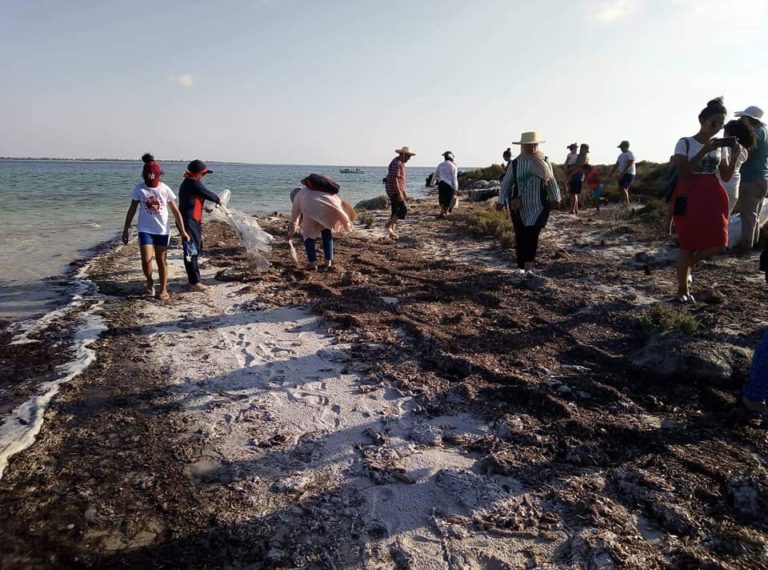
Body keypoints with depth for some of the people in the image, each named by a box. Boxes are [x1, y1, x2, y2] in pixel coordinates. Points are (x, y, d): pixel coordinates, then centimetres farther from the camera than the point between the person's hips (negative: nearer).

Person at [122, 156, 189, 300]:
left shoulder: (165, 189, -4)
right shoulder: (139, 189, -3)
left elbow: (175, 211, 1)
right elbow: (132, 210, 4)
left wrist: (183, 231, 0)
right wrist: (125, 230, 4)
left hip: (162, 230, 0)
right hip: (145, 230, 0)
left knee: (161, 260, 8)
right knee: (146, 259, -13)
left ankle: (163, 289, 20)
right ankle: (149, 282, 15)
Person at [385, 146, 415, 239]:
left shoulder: (401, 163, 18)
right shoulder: (397, 163, -15)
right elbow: (394, 179, -22)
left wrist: (404, 192, 25)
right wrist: (399, 193, -25)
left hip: (397, 190, 10)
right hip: (394, 190, -10)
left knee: (396, 211, 9)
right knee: (403, 209, -14)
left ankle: (392, 232, 11)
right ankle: (388, 226, -12)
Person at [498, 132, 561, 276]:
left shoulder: (545, 162, 4)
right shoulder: (515, 163, 2)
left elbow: (551, 181, 10)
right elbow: (506, 183, 5)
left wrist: (555, 198, 1)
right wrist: (502, 200, 1)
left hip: (539, 207, -1)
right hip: (519, 207, 1)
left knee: (532, 236, -12)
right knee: (520, 236, 7)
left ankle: (529, 267, -13)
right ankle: (520, 266, 20)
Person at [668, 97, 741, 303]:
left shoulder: (718, 145, 11)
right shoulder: (685, 143, -4)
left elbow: (726, 177, 11)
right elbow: (683, 173, -15)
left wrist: (734, 156, -4)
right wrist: (704, 151, -19)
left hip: (713, 197, 5)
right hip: (690, 197, -5)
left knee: (718, 242, -5)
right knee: (688, 244, -4)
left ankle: (686, 266, 24)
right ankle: (683, 289, 9)